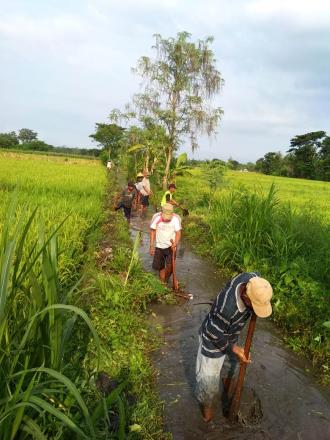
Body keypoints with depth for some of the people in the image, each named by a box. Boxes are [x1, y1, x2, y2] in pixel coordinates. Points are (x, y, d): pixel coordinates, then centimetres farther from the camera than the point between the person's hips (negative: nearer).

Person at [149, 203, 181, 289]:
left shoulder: (176, 218, -15)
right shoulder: (156, 217, -13)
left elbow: (178, 233, -12)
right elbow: (152, 231, -4)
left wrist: (175, 244, -29)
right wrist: (151, 246, -5)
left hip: (171, 246, -2)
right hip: (159, 246, 2)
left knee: (169, 265, -15)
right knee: (160, 267, 8)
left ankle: (166, 281, 13)